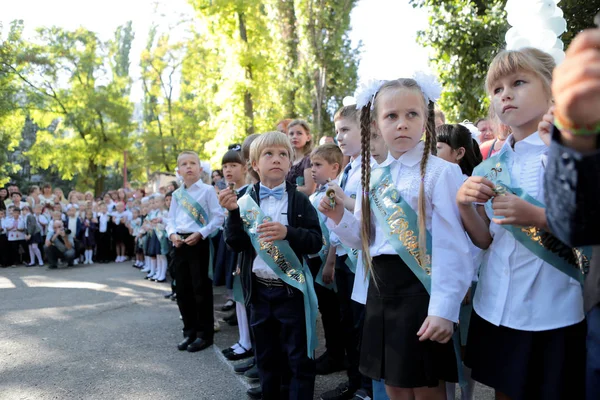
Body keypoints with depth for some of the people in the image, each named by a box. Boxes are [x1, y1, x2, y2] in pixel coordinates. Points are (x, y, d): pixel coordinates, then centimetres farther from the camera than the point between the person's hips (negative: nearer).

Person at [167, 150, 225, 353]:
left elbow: (218, 217, -10)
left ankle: (205, 334, 12)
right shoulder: (176, 194, 12)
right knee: (183, 290, 11)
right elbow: (171, 220, 15)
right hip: (180, 244, 6)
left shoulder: (207, 190, -5)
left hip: (199, 243, -6)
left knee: (201, 289, -1)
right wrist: (172, 234, -5)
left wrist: (200, 234, -17)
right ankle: (190, 331, 25)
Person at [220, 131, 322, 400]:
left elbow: (316, 241, -9)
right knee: (266, 357, 17)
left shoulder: (299, 200, -3)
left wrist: (287, 232, -25)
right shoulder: (246, 201, 3)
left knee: (299, 358, 5)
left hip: (292, 289, -3)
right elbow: (236, 244, -1)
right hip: (259, 290, 3)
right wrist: (233, 212, -16)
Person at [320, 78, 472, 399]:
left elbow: (451, 246, -14)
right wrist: (339, 218, -4)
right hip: (381, 289, 6)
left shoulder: (441, 172, -11)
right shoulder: (373, 177, 8)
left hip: (421, 287, -6)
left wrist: (443, 309, -16)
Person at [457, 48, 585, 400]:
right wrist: (466, 207, -10)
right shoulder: (491, 166, 5)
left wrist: (536, 216, -26)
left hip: (553, 314, -5)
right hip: (495, 309, 5)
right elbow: (486, 241, 8)